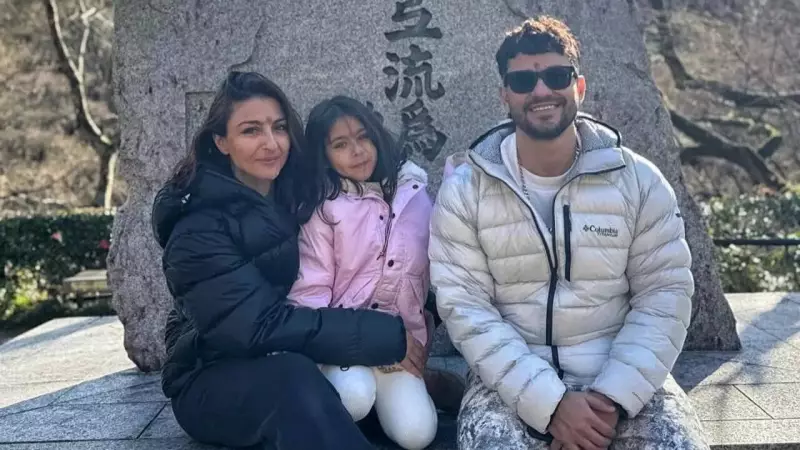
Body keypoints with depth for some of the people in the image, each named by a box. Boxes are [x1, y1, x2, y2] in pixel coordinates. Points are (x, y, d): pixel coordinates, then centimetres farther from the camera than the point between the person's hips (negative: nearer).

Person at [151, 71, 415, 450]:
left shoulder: (294, 197, 2)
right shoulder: (198, 229, -18)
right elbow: (262, 327, -27)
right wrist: (387, 336, -28)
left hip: (284, 368, 6)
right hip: (212, 382, -5)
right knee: (295, 377, -36)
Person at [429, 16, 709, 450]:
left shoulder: (639, 180, 0)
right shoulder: (464, 190, -3)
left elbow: (664, 294, -1)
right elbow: (465, 306, -9)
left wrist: (613, 396, -15)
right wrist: (549, 402, -18)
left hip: (622, 379, 1)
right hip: (513, 382, -1)